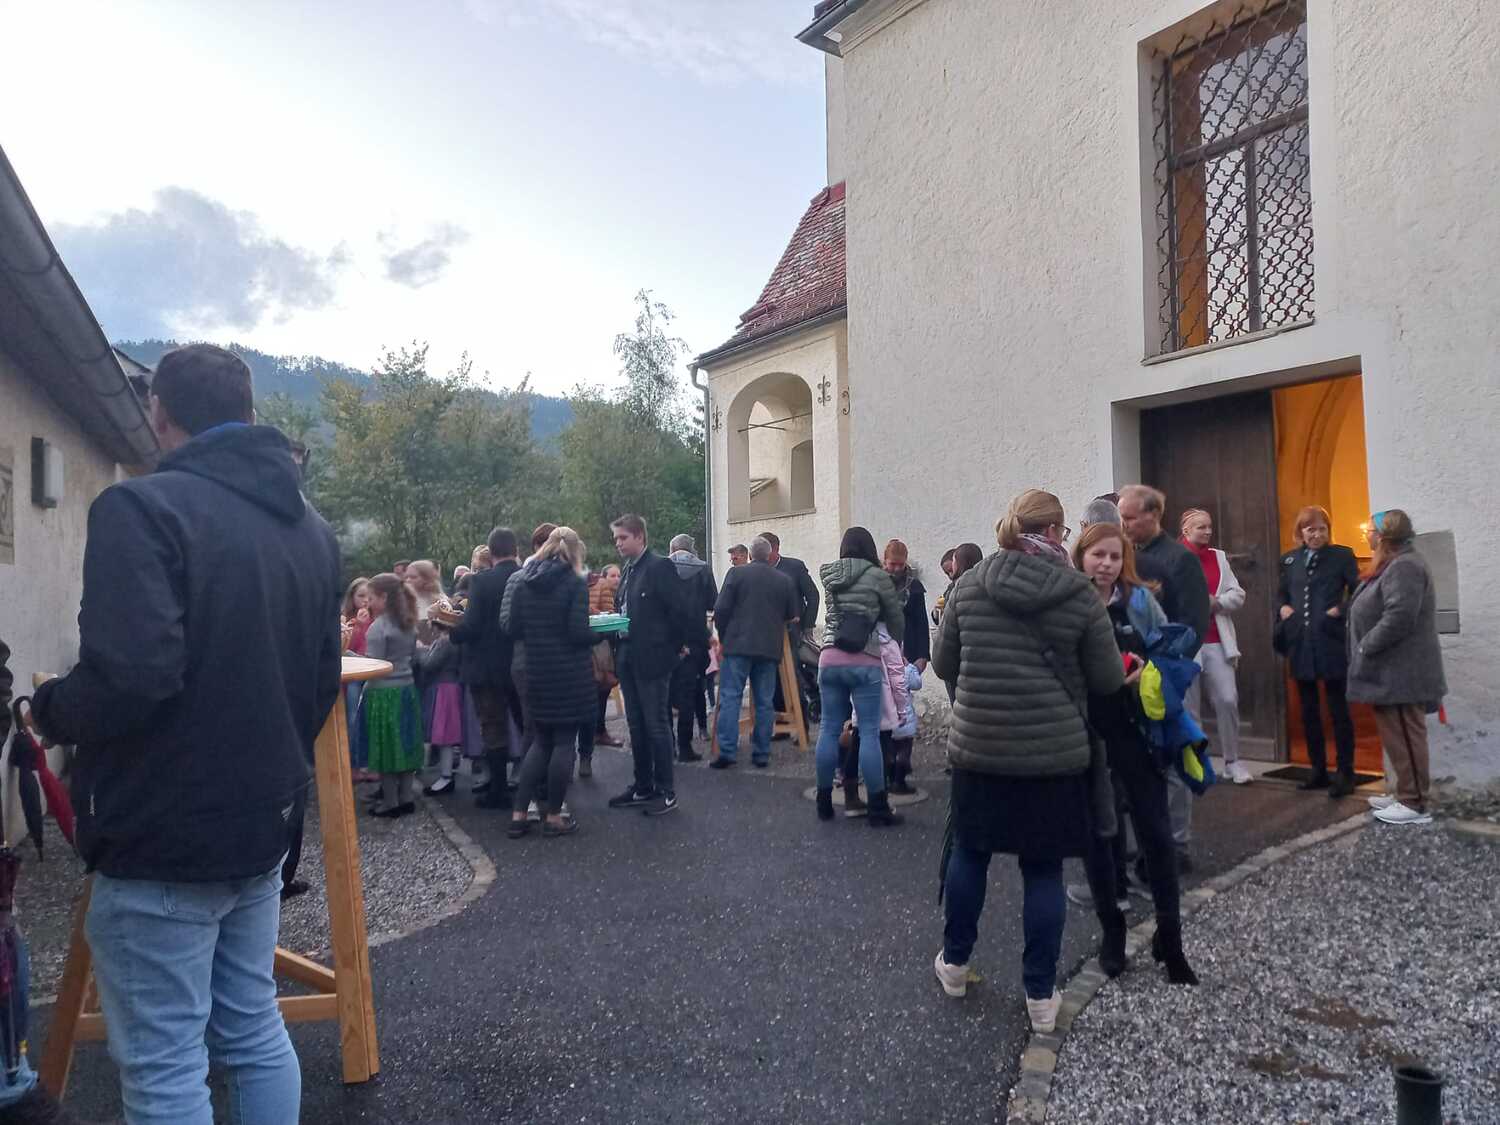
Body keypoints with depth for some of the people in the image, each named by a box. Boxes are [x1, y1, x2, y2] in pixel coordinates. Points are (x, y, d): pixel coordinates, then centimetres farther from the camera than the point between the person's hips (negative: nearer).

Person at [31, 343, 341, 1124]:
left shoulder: (143, 508, -15)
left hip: (160, 841, -7)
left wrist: (51, 711, -6)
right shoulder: (310, 527, 10)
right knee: (253, 1030, 19)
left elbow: (131, 677, -27)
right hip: (260, 825, 8)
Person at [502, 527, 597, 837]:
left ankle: (519, 814, 14)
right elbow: (578, 632, -17)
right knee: (565, 740, 6)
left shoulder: (524, 580, 4)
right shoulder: (575, 582, -11)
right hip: (570, 673, -5)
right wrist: (601, 633, 1)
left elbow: (511, 628, 3)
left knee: (542, 739, 17)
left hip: (537, 673, 5)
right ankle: (554, 817, 13)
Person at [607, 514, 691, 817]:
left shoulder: (660, 567, -12)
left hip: (652, 659, -8)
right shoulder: (628, 571, 14)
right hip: (629, 660, 8)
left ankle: (666, 792, 7)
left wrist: (675, 647, -8)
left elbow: (679, 610, -14)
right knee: (636, 725, 13)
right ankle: (643, 787, 24)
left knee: (656, 724, -2)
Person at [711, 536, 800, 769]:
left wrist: (723, 637, 8)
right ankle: (761, 754, 10)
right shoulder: (784, 580, 6)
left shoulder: (736, 573, -1)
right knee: (765, 702, 7)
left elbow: (721, 608, -5)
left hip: (738, 645, -2)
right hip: (770, 648, 2)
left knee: (730, 698, 0)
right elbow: (794, 615, 9)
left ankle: (727, 752, -6)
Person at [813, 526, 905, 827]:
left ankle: (824, 802, 18)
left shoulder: (829, 577, 10)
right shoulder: (877, 576, -1)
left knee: (830, 729, 10)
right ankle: (877, 808, 4)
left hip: (829, 660, 4)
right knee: (869, 733, -1)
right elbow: (897, 619, 8)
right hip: (865, 662, -4)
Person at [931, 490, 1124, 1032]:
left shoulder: (969, 584, -3)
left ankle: (953, 962, 34)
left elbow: (943, 663, 4)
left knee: (969, 850, 20)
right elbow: (1107, 681, -2)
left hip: (977, 747, 2)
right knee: (1043, 870, 10)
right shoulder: (1080, 595, -8)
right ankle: (1041, 995, 20)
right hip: (1054, 753, -2)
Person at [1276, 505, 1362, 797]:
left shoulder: (1342, 555, -1)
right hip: (1301, 644, 5)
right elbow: (1282, 592, 23)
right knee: (1308, 710, 11)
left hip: (1331, 643, -5)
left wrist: (1341, 611, -17)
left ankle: (1345, 774, 9)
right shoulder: (1289, 559, 11)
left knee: (1338, 710, 1)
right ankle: (1318, 770, 21)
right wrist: (1283, 608, 4)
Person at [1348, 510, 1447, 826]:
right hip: (1391, 672, 11)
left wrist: (1366, 646, -17)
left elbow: (1399, 618, -27)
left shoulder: (1404, 567, -17)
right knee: (1396, 736, 16)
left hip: (1401, 673, -11)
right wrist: (1366, 649, 14)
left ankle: (1415, 804, 2)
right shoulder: (1393, 566, 17)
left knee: (1405, 736, -4)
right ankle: (1406, 794, 26)